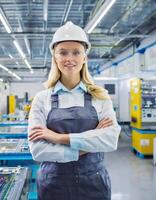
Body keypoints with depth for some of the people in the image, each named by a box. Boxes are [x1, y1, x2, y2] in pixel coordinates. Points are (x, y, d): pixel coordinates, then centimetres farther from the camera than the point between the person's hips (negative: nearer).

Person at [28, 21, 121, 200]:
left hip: (94, 184, 1)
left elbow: (111, 139, -15)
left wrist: (60, 137, -18)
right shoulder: (42, 99, -4)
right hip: (54, 185, 0)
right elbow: (37, 150, -12)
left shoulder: (100, 97, -2)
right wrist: (86, 147, -15)